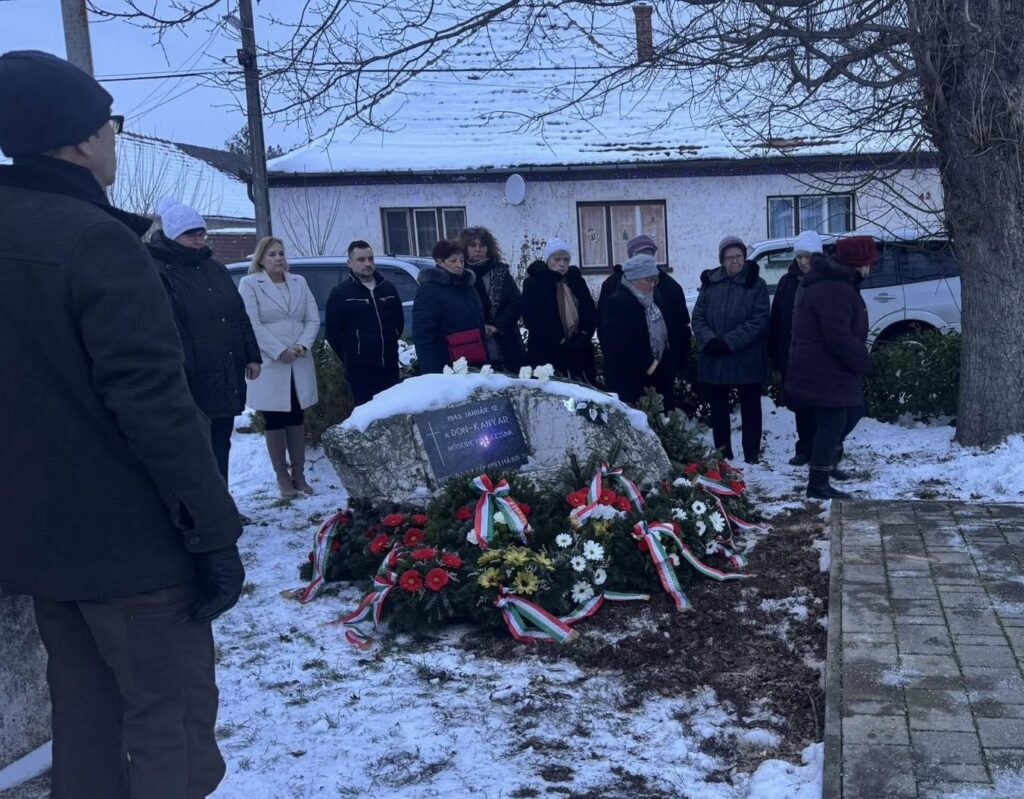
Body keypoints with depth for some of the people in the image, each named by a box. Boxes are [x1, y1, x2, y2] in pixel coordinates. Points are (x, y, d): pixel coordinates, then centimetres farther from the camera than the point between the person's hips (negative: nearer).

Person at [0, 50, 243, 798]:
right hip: (127, 536, -9)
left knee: (85, 711, 19)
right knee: (171, 719, 3)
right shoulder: (94, 239, -18)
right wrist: (215, 531, -17)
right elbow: (154, 403, -23)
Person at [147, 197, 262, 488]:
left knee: (220, 446, 16)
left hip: (227, 378, 8)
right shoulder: (158, 273, -9)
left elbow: (240, 316, 20)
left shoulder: (216, 269, 16)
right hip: (191, 382, -8)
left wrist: (251, 356, 15)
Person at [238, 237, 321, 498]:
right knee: (275, 421, 2)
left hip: (299, 364, 4)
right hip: (270, 365, -4)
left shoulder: (299, 282, 12)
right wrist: (280, 351, -17)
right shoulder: (249, 284, -3)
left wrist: (302, 345, -11)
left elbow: (313, 319, 6)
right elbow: (252, 325, -12)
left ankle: (299, 474, 16)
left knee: (297, 419, 9)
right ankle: (282, 478, 8)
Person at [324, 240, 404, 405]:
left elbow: (399, 321, 22)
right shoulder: (340, 293, -1)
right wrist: (350, 357, 5)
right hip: (360, 370, -4)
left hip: (390, 366, 5)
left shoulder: (388, 288, 12)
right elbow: (332, 332, 1)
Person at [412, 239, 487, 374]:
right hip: (447, 369, -7)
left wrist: (485, 361, 14)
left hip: (475, 364, 7)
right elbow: (423, 335, -16)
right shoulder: (429, 290, -9)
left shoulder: (469, 286, 16)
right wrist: (432, 374, -25)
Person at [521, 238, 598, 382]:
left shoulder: (577, 281, 15)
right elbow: (531, 319, -9)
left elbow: (591, 313, 12)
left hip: (579, 353, 4)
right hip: (547, 354, -4)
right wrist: (560, 342, -14)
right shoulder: (533, 283, 0)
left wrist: (583, 336, -6)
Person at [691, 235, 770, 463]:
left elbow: (758, 321, -11)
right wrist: (710, 340, -14)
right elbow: (698, 317, 4)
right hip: (714, 361, 3)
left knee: (750, 409, 7)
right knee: (718, 410, 11)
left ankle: (751, 456, 14)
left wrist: (729, 342, -19)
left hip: (747, 361, -3)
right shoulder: (710, 283, 8)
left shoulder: (756, 285, -2)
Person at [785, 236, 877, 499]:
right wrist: (863, 362, -15)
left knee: (853, 411, 22)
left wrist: (859, 360, 16)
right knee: (832, 423, -5)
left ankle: (827, 464, 34)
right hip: (825, 372, -11)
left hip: (833, 369, 11)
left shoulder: (836, 283, 15)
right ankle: (818, 485, 2)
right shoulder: (835, 290, -22)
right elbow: (840, 338, -28)